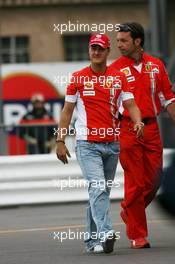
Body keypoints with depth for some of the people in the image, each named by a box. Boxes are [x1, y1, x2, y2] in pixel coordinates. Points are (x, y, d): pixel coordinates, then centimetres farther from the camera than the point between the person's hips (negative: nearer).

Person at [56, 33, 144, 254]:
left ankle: (92, 240, 19)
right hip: (87, 144, -3)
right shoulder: (78, 78, 3)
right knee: (98, 187, -20)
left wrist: (138, 122, -20)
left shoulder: (119, 78, 8)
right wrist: (60, 141, 0)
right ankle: (105, 233, -32)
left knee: (102, 192, 10)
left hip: (112, 144, 3)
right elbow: (67, 111, 6)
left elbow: (131, 104, 2)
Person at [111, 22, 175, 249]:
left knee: (154, 181, 3)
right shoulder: (114, 69, -1)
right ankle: (137, 235, 4)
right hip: (127, 130, -3)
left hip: (151, 128, 3)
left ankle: (129, 212, 29)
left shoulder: (156, 65, 8)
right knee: (135, 183, -4)